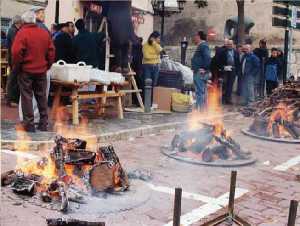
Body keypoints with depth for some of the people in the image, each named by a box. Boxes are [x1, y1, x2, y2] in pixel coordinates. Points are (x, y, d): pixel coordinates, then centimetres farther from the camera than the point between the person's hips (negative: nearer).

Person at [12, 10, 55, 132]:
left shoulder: (22, 33, -11)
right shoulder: (45, 33, 5)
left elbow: (16, 52, -17)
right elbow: (51, 52, 7)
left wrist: (16, 67, -3)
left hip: (26, 71, -4)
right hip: (41, 71, 5)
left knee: (27, 97, 3)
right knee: (42, 96, 12)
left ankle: (29, 125, 3)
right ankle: (43, 124, 16)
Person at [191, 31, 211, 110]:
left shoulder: (203, 46, -13)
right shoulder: (201, 46, 19)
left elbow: (207, 57, -26)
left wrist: (204, 68, -22)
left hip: (200, 72, -11)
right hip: (199, 73, 11)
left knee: (200, 91, -11)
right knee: (202, 91, 15)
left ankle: (199, 109, -11)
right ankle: (203, 109, 22)